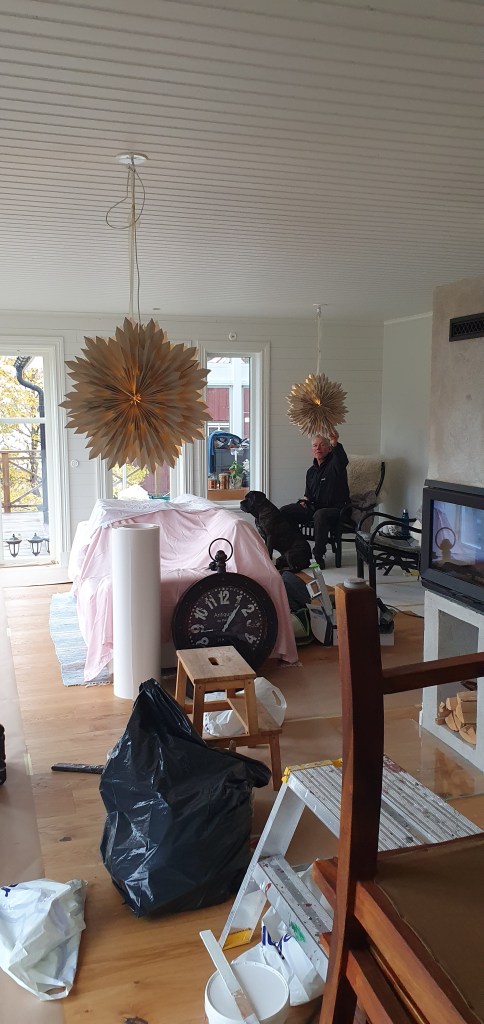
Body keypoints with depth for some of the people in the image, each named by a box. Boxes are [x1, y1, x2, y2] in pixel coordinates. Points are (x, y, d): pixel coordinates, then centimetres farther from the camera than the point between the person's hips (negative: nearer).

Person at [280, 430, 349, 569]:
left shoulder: (333, 464, -5)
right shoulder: (311, 471, 17)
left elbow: (343, 461, -33)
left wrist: (335, 443, -51)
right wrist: (304, 500, 5)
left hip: (335, 509, -7)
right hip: (313, 507, 7)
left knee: (320, 515, -41)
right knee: (284, 511, -9)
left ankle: (318, 555, -27)